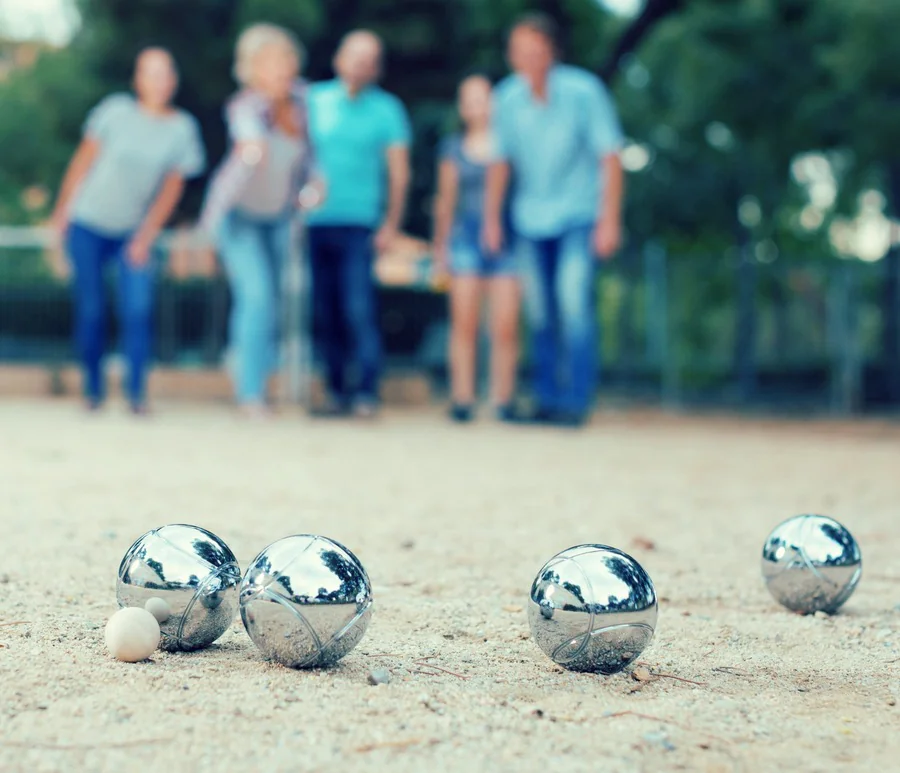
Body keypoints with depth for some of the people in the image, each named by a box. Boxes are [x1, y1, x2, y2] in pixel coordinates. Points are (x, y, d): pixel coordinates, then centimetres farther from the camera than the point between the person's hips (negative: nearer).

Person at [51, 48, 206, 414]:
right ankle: (93, 390, 17)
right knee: (91, 310, 2)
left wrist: (146, 235, -8)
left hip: (134, 232, 1)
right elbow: (84, 159, -1)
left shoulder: (183, 128, -5)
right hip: (88, 223, -1)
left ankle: (136, 393, -4)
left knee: (138, 308, -13)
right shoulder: (117, 111, -9)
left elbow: (172, 188, -3)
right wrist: (63, 208, 0)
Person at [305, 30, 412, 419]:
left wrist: (390, 225, -3)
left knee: (358, 309, -11)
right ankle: (337, 390, 11)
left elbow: (399, 173, 3)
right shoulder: (315, 100, 10)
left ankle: (366, 391, -8)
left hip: (357, 224, -3)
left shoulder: (386, 109, 4)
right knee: (326, 311, 4)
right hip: (315, 223, 3)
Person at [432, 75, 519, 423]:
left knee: (506, 326, -6)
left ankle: (503, 400, 0)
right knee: (464, 323, -5)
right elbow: (445, 199, 16)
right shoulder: (453, 148, 13)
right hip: (466, 237, 1)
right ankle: (462, 398, -3)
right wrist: (440, 244, 13)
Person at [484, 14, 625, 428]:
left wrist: (610, 222, -14)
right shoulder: (507, 98, -3)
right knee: (539, 312, 6)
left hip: (578, 214, -4)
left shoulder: (583, 91, -14)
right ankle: (547, 399, 14)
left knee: (574, 303, -15)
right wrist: (492, 220, 11)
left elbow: (609, 157, -10)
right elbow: (500, 161, 10)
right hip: (531, 219, 4)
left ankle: (576, 402, -11)